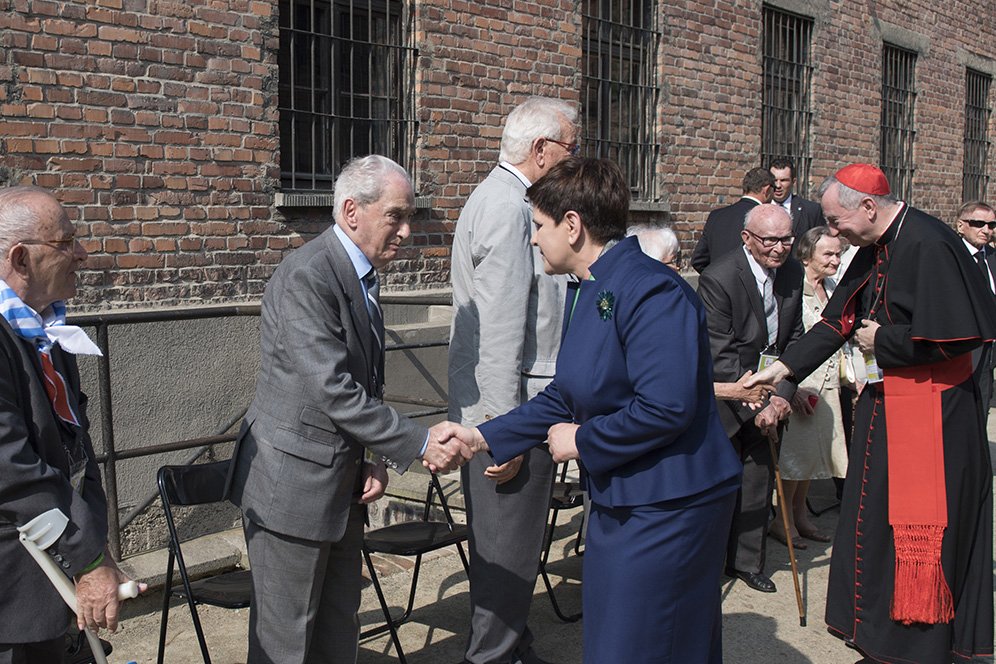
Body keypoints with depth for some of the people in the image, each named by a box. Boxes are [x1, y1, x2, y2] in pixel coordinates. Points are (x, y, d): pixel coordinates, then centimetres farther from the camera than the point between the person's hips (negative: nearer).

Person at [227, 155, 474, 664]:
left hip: (342, 483, 9)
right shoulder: (306, 277, -20)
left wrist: (376, 461, 4)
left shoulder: (363, 276, 10)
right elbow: (332, 390, -25)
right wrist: (419, 444, -22)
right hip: (292, 481, -9)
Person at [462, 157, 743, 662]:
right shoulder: (586, 291, 10)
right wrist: (482, 438, 12)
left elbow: (665, 407, -29)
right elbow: (565, 396, 15)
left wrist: (582, 441, -16)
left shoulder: (651, 291, -21)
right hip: (619, 502, 10)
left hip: (667, 510, -9)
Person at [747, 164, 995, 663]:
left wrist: (883, 340, -11)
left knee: (918, 533, 1)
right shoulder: (873, 251, 9)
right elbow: (838, 321, 15)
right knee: (875, 521, 15)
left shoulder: (928, 245, -19)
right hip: (883, 403, 9)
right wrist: (781, 368, 11)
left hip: (930, 410, -9)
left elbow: (953, 333, -24)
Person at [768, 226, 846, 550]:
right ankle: (784, 520, 15)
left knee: (815, 450, 14)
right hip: (799, 385, -8)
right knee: (795, 450, 0)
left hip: (828, 386, 8)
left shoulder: (832, 287, 11)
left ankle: (800, 514, 28)